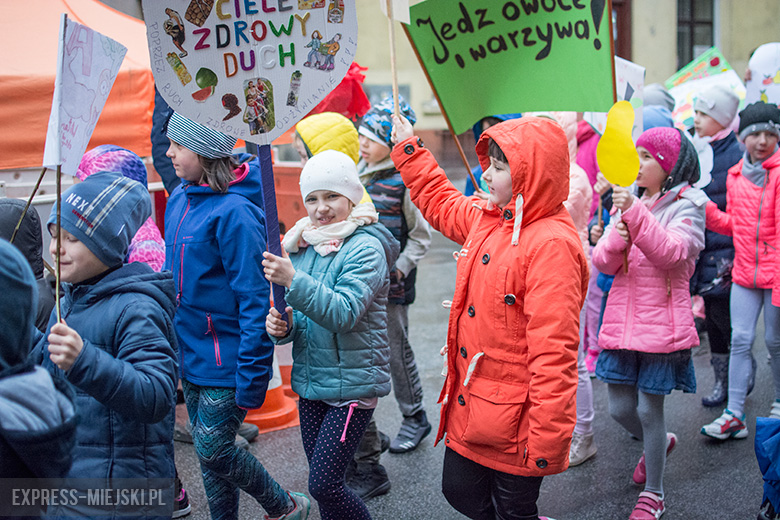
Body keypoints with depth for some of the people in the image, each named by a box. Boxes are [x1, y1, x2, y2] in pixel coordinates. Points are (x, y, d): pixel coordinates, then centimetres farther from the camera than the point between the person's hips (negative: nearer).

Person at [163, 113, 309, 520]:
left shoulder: (234, 211, -21)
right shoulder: (179, 199, 5)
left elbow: (256, 300, -22)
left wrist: (252, 378, -21)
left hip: (225, 363, -8)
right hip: (191, 356, 8)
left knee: (213, 450, -1)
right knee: (207, 452, 16)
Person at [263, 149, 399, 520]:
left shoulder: (366, 248, -14)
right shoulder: (302, 244, 7)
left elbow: (345, 313, -26)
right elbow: (299, 316, 13)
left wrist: (294, 280, -35)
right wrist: (281, 326, -10)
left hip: (352, 384, -7)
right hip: (310, 380, 7)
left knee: (323, 484, -6)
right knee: (321, 480, 15)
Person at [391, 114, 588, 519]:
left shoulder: (552, 245, -24)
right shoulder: (487, 220, 4)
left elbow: (553, 352, -27)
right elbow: (441, 203, 28)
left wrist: (546, 442, -26)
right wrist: (409, 150, 30)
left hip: (512, 421, -9)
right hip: (468, 407, 9)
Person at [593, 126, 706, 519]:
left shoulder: (686, 207, -5)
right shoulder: (630, 203, 11)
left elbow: (672, 252, -23)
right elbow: (603, 262, 5)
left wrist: (635, 214, -33)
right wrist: (616, 238, -17)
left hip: (661, 325, -5)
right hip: (621, 321, 5)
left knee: (649, 409, 1)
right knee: (620, 409, 11)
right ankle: (659, 443, 44)